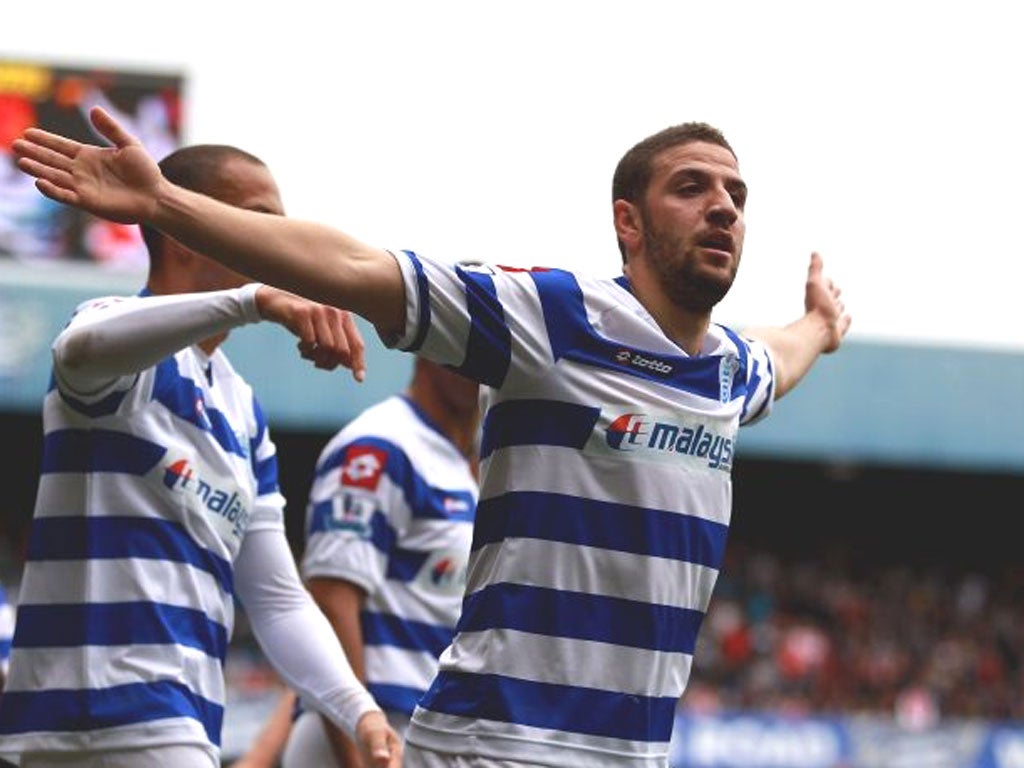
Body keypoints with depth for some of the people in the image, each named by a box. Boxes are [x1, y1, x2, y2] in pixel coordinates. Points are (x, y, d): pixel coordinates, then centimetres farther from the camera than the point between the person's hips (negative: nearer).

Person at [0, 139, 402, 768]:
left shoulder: (245, 412, 21)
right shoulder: (133, 349, -4)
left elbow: (279, 601, 20)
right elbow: (84, 346, -32)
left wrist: (359, 710, 3)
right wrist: (258, 300, -45)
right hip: (110, 709, -9)